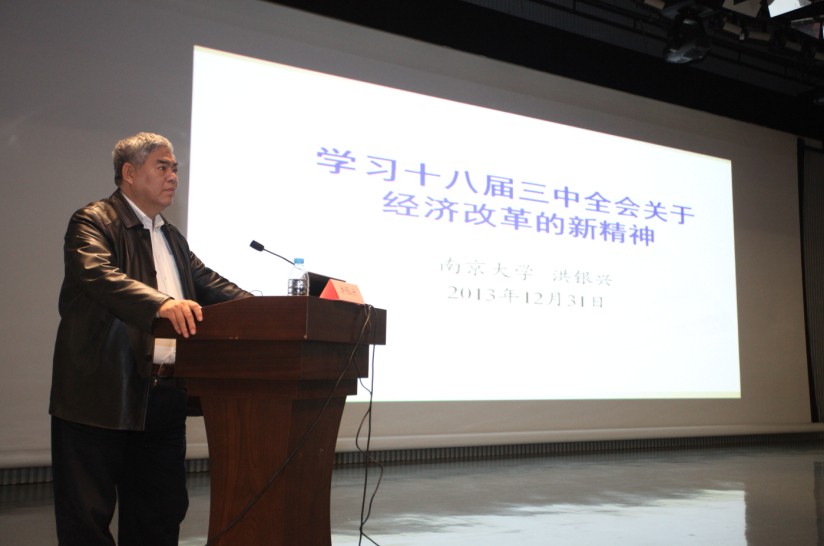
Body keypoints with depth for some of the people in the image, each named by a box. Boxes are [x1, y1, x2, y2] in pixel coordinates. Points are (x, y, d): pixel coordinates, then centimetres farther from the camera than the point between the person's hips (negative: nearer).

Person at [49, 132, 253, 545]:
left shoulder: (172, 238, 20)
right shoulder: (93, 223, -6)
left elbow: (210, 285, 16)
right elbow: (98, 274, -24)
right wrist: (161, 304, -40)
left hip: (165, 398, 8)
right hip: (103, 396, -8)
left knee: (161, 511, 14)